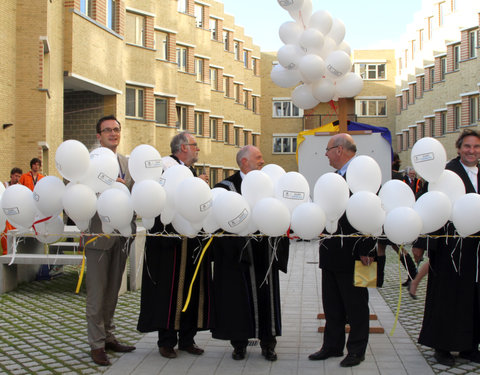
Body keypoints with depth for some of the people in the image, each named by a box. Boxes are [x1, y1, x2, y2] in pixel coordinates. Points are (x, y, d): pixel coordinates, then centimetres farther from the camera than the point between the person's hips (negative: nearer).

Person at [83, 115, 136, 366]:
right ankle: (97, 344, 13)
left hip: (122, 234, 6)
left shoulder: (128, 163, 12)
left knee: (113, 290, 16)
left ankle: (109, 337, 28)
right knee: (97, 293, 2)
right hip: (98, 234, -6)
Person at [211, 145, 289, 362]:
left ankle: (268, 343, 19)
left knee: (266, 295, 8)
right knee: (239, 295, 3)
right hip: (239, 253, -4)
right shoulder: (228, 186, -5)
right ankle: (239, 343, 16)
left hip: (265, 253, 4)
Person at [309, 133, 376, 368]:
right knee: (332, 304, 16)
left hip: (353, 252, -9)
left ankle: (356, 349, 18)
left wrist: (366, 250, -20)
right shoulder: (335, 176, 13)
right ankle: (332, 346, 28)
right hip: (331, 252, 9)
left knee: (356, 305, 6)